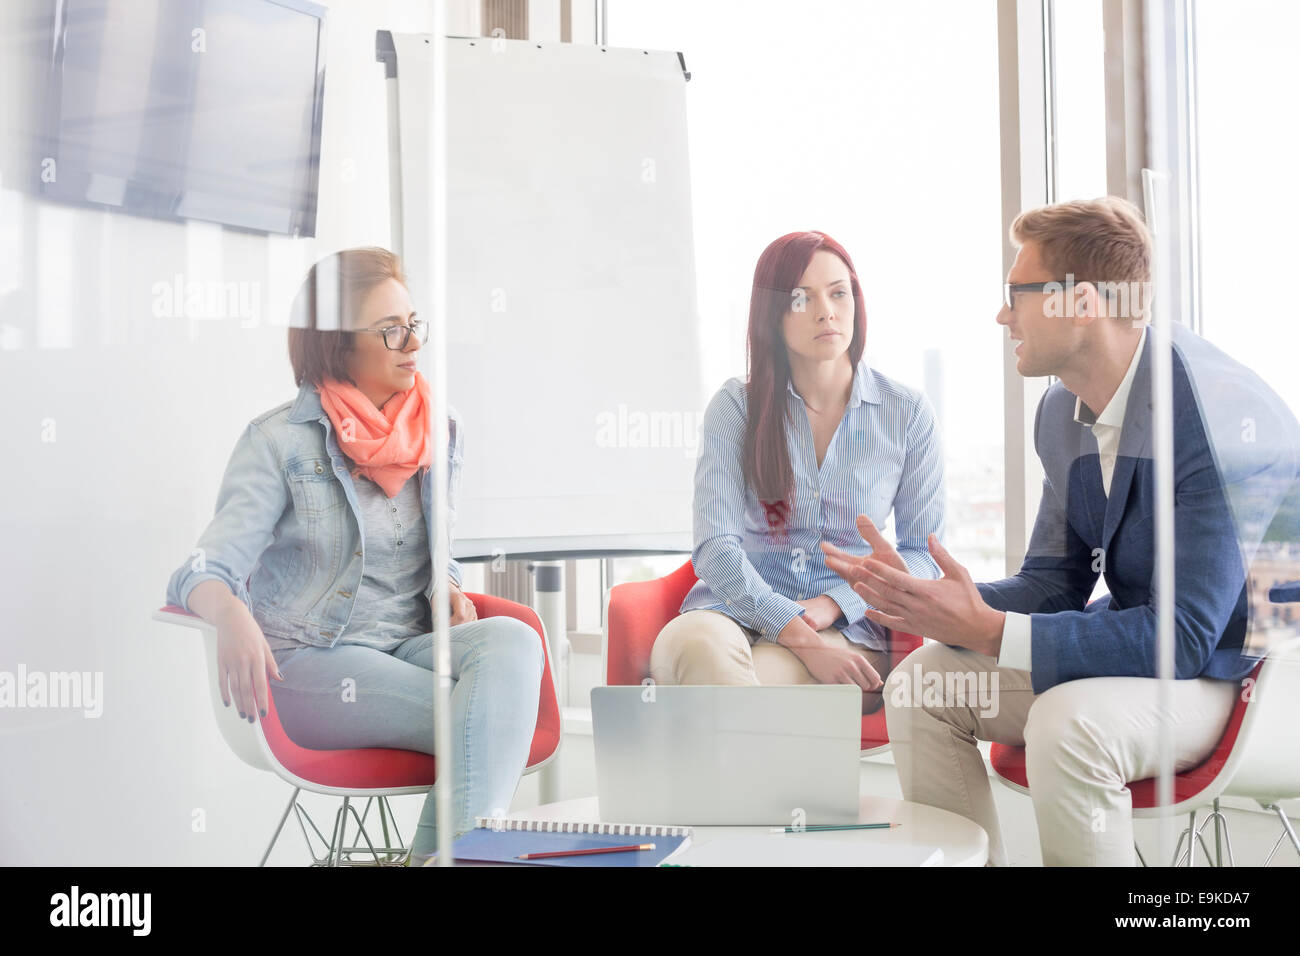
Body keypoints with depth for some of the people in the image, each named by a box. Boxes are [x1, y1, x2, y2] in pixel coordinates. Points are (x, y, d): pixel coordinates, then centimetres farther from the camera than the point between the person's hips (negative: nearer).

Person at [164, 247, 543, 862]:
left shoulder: (442, 431, 12)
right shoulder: (280, 440, -3)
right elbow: (206, 570, -11)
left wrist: (448, 591, 0)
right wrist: (231, 614, -36)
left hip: (408, 648, 5)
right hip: (306, 660, -5)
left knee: (512, 643, -31)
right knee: (485, 723, -30)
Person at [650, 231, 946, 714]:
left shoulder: (906, 412, 7)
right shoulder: (736, 406, 4)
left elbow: (923, 553, 9)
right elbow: (715, 547, -5)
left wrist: (832, 604, -10)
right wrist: (801, 636, -18)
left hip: (846, 630, 0)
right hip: (736, 608, 1)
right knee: (696, 643, -38)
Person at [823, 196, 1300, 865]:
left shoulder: (1223, 416, -27)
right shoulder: (1062, 412, 1)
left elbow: (1184, 636, -29)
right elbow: (1053, 583, 6)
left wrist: (989, 631, -31)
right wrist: (928, 603, -13)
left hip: (1233, 665, -8)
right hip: (1140, 642, 8)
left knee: (1068, 723, -34)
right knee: (920, 683, -3)